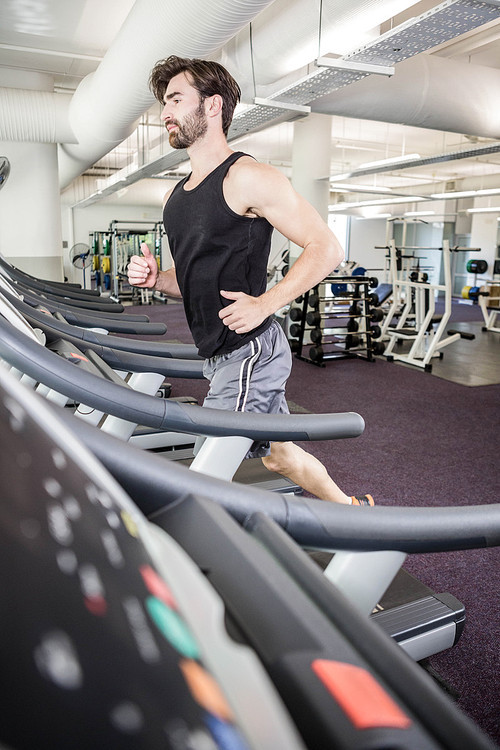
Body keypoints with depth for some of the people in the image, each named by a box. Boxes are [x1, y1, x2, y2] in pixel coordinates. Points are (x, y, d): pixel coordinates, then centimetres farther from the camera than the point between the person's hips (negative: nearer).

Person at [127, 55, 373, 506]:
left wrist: (265, 304, -21)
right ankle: (352, 510, 40)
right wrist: (156, 279, 2)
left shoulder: (247, 178, -10)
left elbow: (326, 248, -13)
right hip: (220, 355, 9)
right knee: (279, 456, 20)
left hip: (251, 351, -9)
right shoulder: (176, 197, 16)